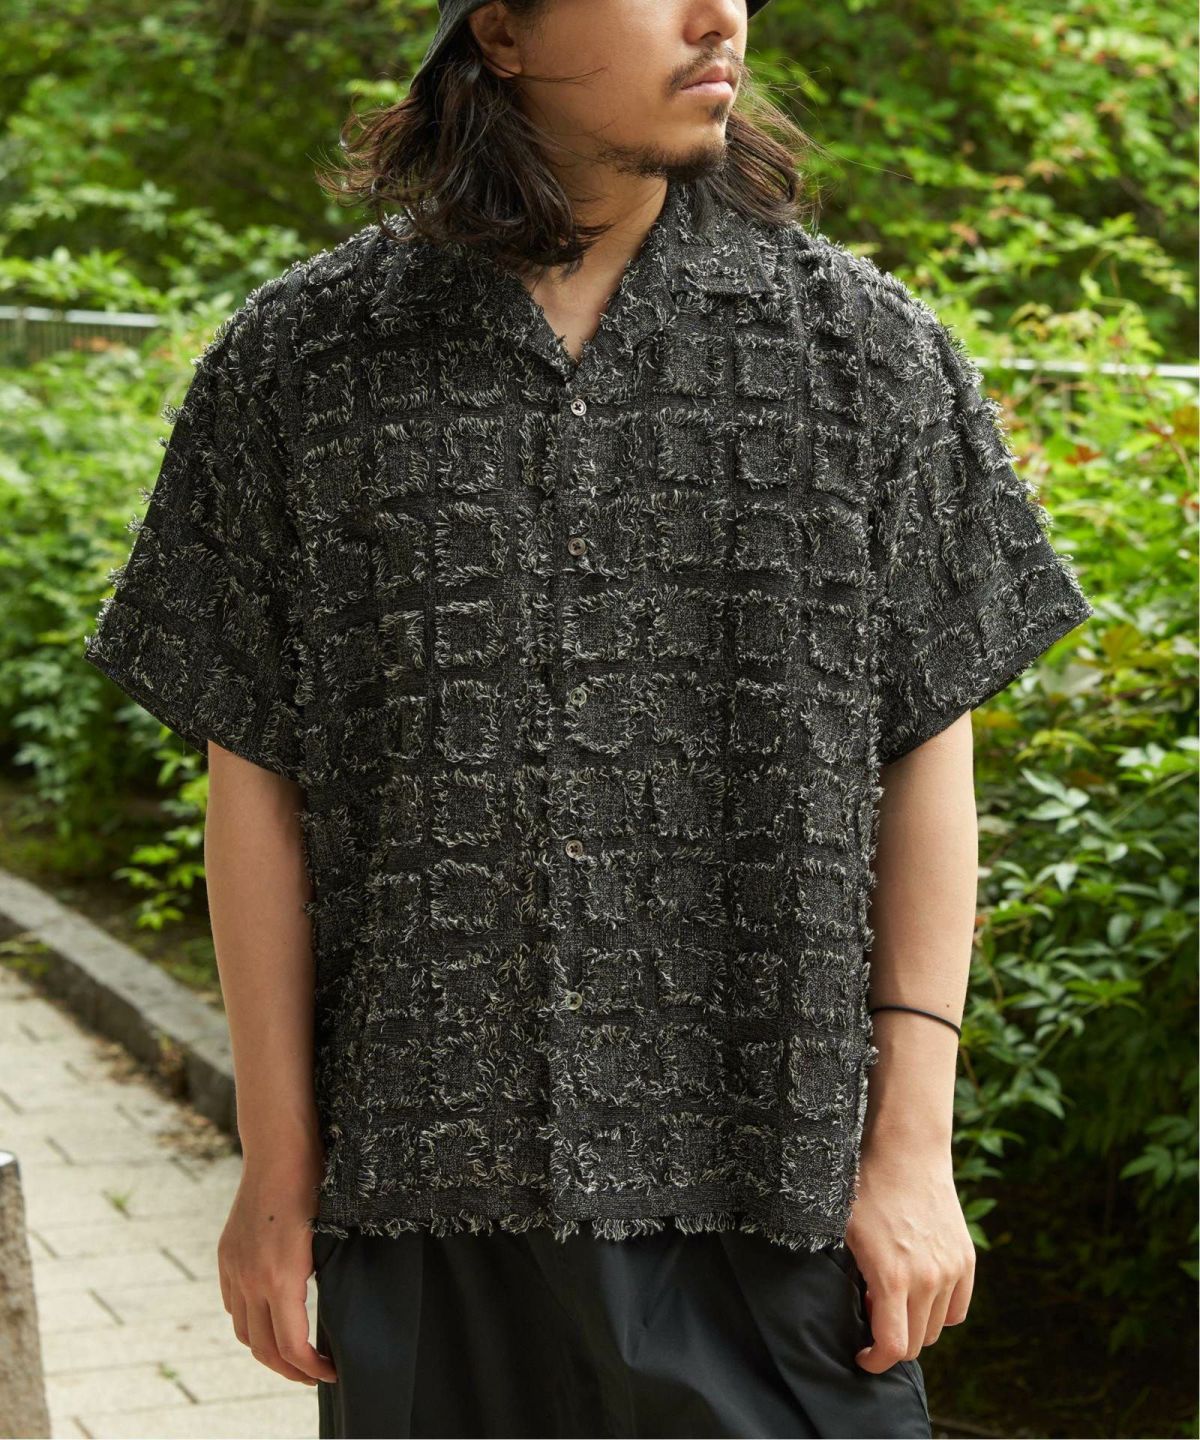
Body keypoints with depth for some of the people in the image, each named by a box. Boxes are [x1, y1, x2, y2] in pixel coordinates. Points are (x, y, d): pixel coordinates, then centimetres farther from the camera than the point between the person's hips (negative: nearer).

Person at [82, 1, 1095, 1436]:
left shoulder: (865, 348, 3)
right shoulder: (296, 363, 2)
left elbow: (928, 753, 3)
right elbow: (256, 779, 3)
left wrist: (912, 1149, -2)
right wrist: (277, 1166, 2)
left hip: (774, 1180, 0)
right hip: (433, 1180, 1)